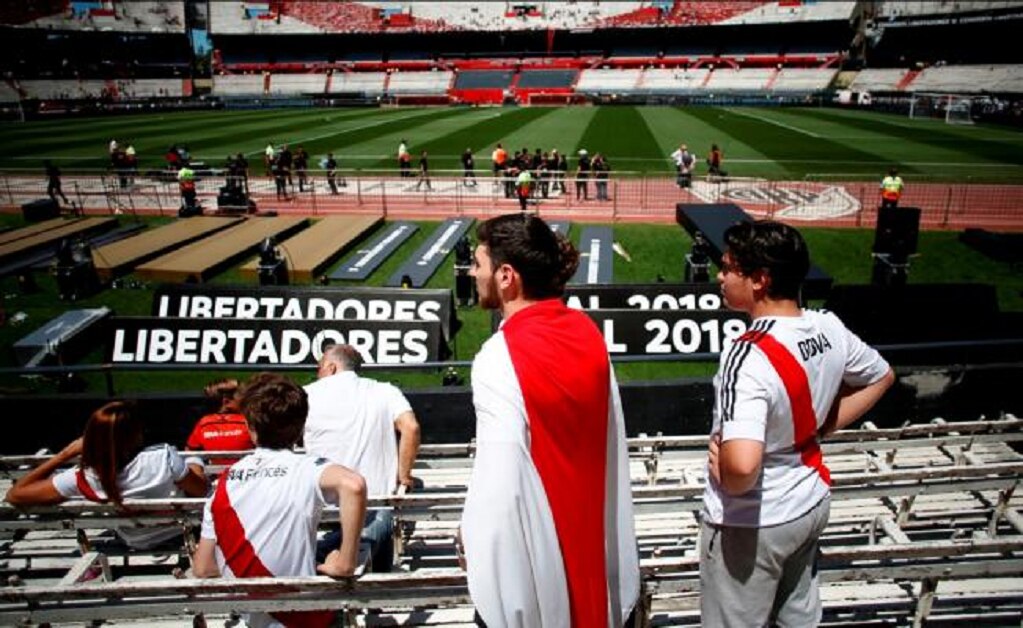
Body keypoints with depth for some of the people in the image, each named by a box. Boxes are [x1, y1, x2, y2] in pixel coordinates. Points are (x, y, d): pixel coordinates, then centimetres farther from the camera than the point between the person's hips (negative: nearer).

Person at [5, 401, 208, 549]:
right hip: (177, 528, -1)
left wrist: (67, 452, -16)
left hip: (137, 542, 1)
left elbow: (15, 495, -19)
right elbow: (201, 491, -20)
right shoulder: (164, 456, -38)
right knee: (194, 461, 24)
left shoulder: (83, 479, -33)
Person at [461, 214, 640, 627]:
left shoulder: (499, 359, -26)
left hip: (528, 538, -6)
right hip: (589, 524, 6)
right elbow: (608, 433, 3)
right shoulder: (588, 333, -5)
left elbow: (499, 471, -26)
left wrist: (471, 534, -11)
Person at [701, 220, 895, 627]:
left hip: (751, 523, -7)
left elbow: (742, 464, -44)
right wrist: (821, 430, 8)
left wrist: (727, 481, -21)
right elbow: (881, 377, 11)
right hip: (811, 503, 7)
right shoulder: (829, 329, -9)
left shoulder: (749, 357, -33)